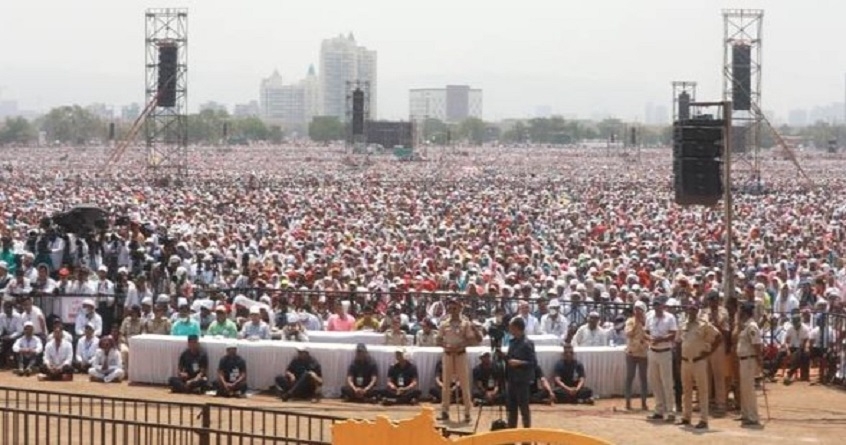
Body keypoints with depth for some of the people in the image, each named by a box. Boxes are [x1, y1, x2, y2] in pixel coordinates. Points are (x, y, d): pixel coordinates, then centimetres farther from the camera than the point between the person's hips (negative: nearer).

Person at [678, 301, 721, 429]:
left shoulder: (704, 324, -8)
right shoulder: (684, 325, 11)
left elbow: (719, 337, -9)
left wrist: (709, 352, -11)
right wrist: (681, 355, 12)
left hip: (699, 361, -7)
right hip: (685, 361, 7)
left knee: (702, 390, -5)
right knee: (686, 390, 13)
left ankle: (703, 420, -5)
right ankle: (686, 417, 22)